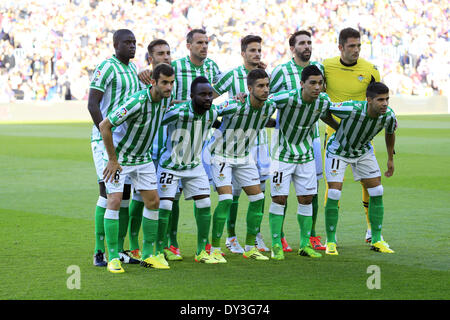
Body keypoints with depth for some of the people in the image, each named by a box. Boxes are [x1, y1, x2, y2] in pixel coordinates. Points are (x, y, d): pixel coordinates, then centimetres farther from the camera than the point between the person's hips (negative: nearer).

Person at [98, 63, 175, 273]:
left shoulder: (166, 98, -8)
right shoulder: (137, 102, -31)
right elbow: (104, 126, -27)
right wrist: (112, 160, -20)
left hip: (143, 157, 7)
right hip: (119, 157, -7)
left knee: (153, 201, 4)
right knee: (114, 201, -14)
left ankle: (148, 254, 15)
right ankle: (113, 257, -9)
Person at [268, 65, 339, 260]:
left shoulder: (324, 101, -8)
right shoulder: (287, 98, -26)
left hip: (306, 155, 5)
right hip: (282, 154, -4)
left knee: (306, 199, 6)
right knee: (279, 198, -6)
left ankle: (305, 244, 17)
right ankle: (276, 246, 3)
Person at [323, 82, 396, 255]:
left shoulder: (388, 115, -22)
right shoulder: (351, 109, -38)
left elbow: (390, 133, 2)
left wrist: (390, 159, 12)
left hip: (363, 151, 5)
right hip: (338, 150, -5)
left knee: (377, 192, -1)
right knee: (334, 194, -12)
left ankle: (376, 240, 11)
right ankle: (330, 242, 1)